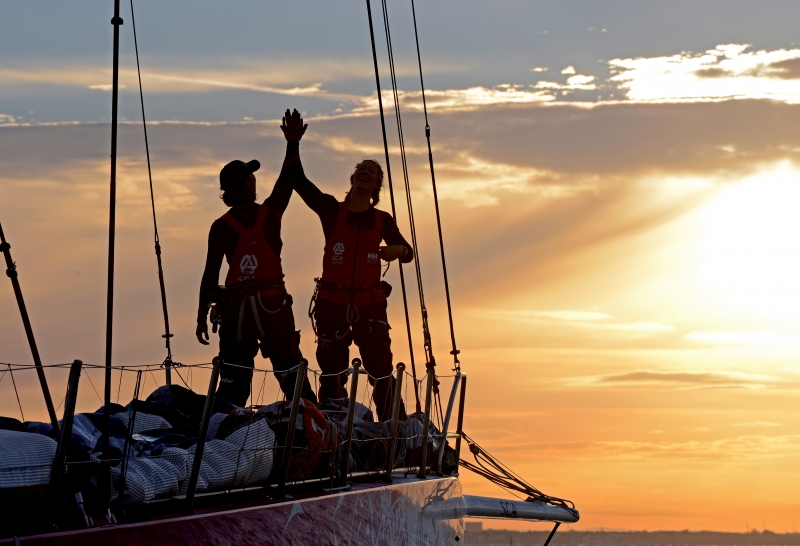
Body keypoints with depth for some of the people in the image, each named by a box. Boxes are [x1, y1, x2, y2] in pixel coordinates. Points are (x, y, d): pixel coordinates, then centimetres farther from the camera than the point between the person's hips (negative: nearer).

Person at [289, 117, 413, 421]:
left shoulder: (382, 221, 7)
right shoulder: (331, 211, 2)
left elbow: (407, 252, 12)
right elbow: (299, 182, -8)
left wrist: (399, 250, -13)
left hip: (370, 304, 1)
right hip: (332, 304, 0)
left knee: (381, 370, -3)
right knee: (332, 372, 2)